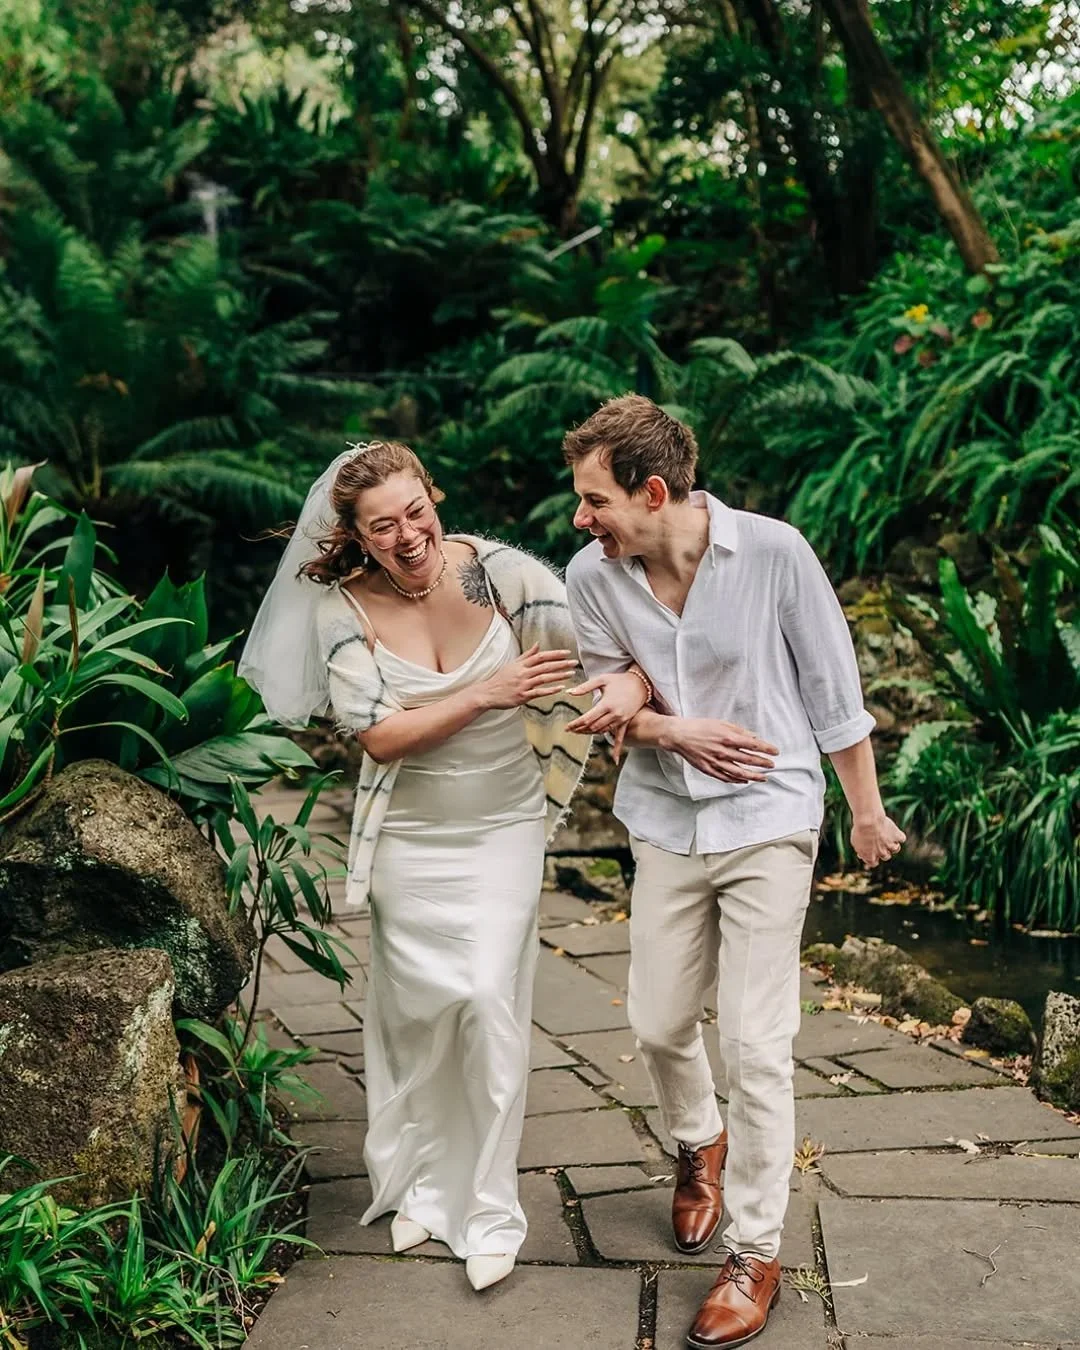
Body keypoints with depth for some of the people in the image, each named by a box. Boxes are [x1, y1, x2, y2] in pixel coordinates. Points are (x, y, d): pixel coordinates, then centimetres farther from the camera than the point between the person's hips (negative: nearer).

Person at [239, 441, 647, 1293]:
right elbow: (378, 736, -19)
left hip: (503, 826, -1)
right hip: (408, 838, 2)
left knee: (490, 999, -9)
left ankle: (490, 1212, 7)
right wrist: (489, 693, -28)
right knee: (414, 1011, 11)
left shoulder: (495, 572, -15)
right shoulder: (343, 608, -12)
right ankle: (420, 1183, 33)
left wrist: (632, 685, -39)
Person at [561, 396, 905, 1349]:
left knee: (755, 1044, -3)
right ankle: (700, 1145, 46)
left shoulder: (774, 552, -18)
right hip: (666, 823, 4)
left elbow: (832, 686, -7)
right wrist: (672, 732, -18)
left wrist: (868, 812, 1)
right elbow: (609, 696, 4)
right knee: (659, 1023, 13)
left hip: (768, 822, -4)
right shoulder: (593, 574, -8)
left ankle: (756, 1255, 12)